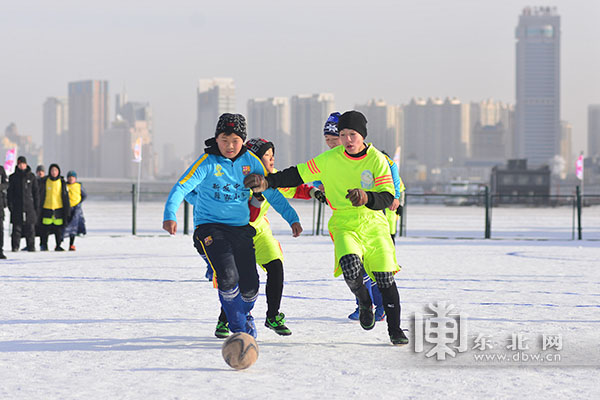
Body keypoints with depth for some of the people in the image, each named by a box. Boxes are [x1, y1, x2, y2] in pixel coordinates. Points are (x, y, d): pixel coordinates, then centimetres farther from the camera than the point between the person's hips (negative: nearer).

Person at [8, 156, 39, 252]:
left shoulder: (31, 176, 7)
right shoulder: (13, 177, 7)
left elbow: (36, 191, 10)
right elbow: (10, 192, 7)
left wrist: (36, 205, 4)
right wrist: (10, 205, -3)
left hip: (29, 205, 0)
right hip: (17, 207, 0)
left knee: (30, 228, -1)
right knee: (17, 228, -3)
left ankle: (31, 247, 4)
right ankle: (15, 247, 1)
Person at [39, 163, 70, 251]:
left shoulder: (62, 182, 5)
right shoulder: (44, 181, 1)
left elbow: (66, 197, 8)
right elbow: (40, 195, 5)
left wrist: (67, 210, 4)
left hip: (59, 208, 1)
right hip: (47, 208, -1)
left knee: (59, 229, 3)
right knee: (45, 228, 0)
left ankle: (58, 246, 12)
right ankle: (44, 245, 14)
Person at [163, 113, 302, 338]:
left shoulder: (250, 161, 1)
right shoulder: (207, 162, -11)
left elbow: (270, 191, 10)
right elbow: (182, 187, -21)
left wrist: (292, 218, 4)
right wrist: (170, 215, -37)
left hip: (241, 229, 4)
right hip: (210, 227, -4)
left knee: (250, 284, 1)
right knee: (228, 278, -22)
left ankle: (246, 314, 37)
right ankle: (237, 327, 1)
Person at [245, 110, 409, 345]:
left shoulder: (377, 160, -5)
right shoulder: (330, 160, -2)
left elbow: (388, 197, -11)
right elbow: (298, 174, 6)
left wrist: (366, 197, -30)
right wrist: (267, 182, -4)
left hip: (374, 225, 1)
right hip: (344, 226, -1)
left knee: (385, 278, -2)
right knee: (351, 266, -29)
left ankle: (395, 330, 19)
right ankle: (363, 302, 5)